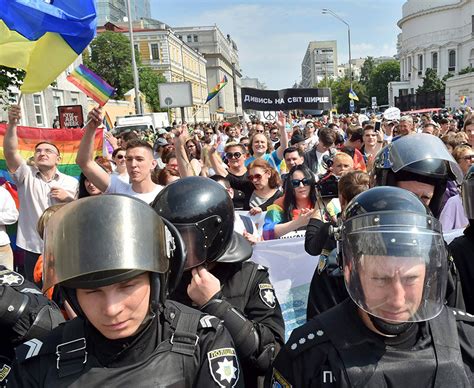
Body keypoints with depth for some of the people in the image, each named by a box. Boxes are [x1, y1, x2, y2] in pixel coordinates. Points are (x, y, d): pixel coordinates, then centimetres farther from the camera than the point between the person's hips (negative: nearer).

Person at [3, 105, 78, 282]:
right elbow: (10, 152, -14)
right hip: (33, 250, 0)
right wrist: (12, 124, -28)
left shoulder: (71, 182, 6)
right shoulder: (26, 176, 3)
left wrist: (68, 198, -10)